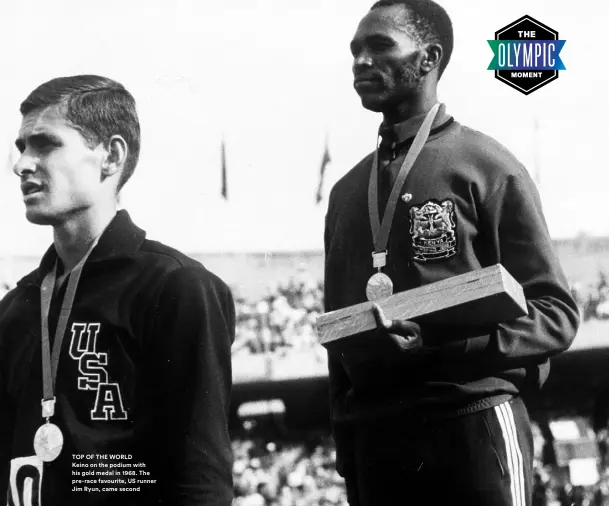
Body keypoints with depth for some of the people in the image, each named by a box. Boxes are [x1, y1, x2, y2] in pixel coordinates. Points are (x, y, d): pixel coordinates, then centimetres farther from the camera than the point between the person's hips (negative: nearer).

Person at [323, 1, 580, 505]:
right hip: (374, 438, 5)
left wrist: (444, 342, -19)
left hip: (471, 423, -5)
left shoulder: (486, 167, 0)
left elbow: (556, 313, -4)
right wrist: (346, 446, 10)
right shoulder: (347, 192, 17)